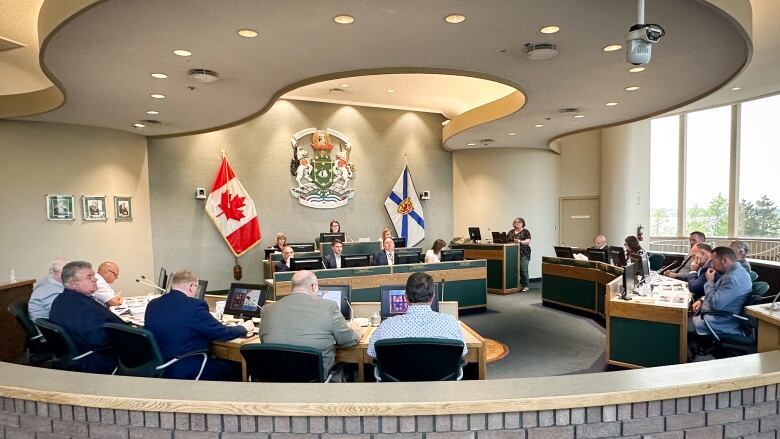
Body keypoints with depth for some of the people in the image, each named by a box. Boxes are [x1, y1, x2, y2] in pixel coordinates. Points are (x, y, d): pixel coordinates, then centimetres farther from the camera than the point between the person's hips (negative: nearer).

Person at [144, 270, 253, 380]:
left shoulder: (152, 305, 1)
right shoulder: (194, 305, -19)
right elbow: (222, 334, -12)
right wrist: (243, 328, 7)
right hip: (187, 372, -8)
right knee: (234, 369, 10)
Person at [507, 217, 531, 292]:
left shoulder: (525, 231, 2)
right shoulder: (511, 232, 15)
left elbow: (528, 241, -9)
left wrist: (520, 242, -25)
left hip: (524, 254, -4)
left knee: (524, 270, -6)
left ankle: (525, 286, 2)